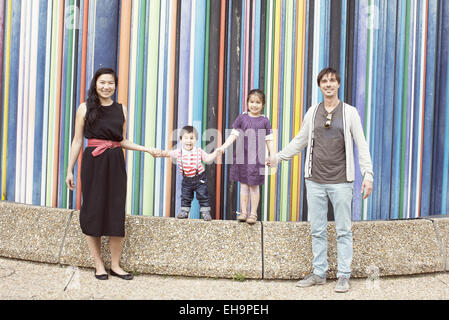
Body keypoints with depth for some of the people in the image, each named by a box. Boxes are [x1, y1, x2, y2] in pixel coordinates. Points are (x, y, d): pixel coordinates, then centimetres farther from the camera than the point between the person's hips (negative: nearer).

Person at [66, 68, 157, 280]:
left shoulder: (121, 109, 11)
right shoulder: (85, 108, 2)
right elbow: (77, 141, 2)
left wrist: (146, 149, 4)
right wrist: (70, 170, 0)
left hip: (116, 164, 3)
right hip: (93, 163, -2)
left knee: (117, 214, 1)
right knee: (93, 212, 1)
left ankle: (115, 265, 11)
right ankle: (98, 265, 12)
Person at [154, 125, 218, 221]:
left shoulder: (199, 151, -7)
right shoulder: (179, 152, -6)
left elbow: (208, 158, -1)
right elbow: (168, 153, -8)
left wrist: (216, 153, -15)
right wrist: (161, 153, -27)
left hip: (199, 178, -2)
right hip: (186, 179, 2)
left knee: (203, 196, 2)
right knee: (185, 197, 11)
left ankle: (205, 212, 12)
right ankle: (184, 211, 25)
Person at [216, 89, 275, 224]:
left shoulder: (264, 121, 2)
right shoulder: (241, 118, 4)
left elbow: (269, 141, 4)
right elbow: (233, 135, 0)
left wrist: (273, 157, -3)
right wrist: (223, 146, -13)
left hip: (257, 157, -1)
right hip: (242, 156, 1)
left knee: (254, 185, 3)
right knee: (243, 184, 8)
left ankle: (253, 213, 13)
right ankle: (243, 212, 17)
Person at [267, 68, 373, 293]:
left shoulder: (349, 112, 1)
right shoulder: (312, 113, 9)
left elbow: (361, 145, 0)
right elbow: (300, 141, 19)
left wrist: (368, 174, -8)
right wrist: (277, 157, 17)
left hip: (340, 181, -3)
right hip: (315, 181, 3)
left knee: (343, 231, 3)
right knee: (317, 230, 8)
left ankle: (344, 276, 12)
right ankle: (319, 273, 19)